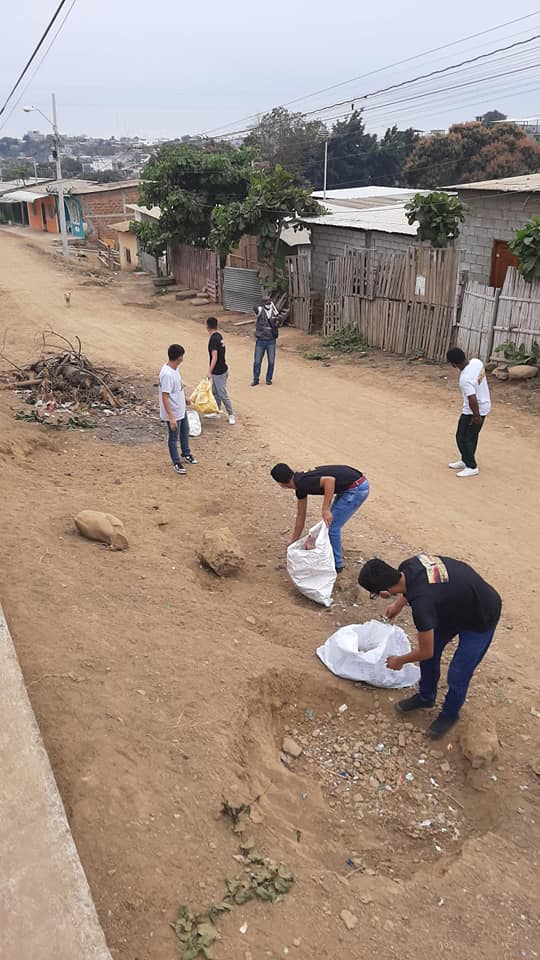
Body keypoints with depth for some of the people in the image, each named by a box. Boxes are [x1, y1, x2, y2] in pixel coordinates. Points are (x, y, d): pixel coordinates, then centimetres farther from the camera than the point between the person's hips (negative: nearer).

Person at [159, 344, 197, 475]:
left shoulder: (174, 368, -2)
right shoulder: (167, 374, -31)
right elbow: (165, 397, -30)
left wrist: (184, 398, 29)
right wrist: (171, 417, -30)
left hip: (181, 409, 9)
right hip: (173, 413, -9)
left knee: (185, 431, 26)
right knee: (173, 438, 9)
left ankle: (186, 454, 47)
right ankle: (176, 463, 25)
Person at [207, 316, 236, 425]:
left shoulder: (213, 339, -23)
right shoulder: (219, 336, 6)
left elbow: (214, 357, -27)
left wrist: (210, 372, -27)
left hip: (219, 371, -10)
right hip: (222, 369, 10)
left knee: (222, 394, -3)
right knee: (215, 392, 19)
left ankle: (231, 415, 4)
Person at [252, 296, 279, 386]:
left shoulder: (274, 313, 2)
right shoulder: (260, 311, -7)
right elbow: (255, 308, -30)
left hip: (271, 341, 2)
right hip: (260, 341, -2)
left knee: (271, 361, 5)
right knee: (257, 361, 4)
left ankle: (269, 379, 22)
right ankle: (255, 380, 18)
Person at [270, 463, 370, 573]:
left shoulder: (302, 482, -18)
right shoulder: (299, 486, 12)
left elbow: (330, 480, -32)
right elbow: (301, 515, 20)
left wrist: (325, 510, -27)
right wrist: (293, 543, 26)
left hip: (357, 488, -10)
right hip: (349, 487, 10)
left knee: (331, 526, 0)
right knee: (329, 522, 22)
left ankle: (336, 564, 16)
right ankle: (331, 557, 37)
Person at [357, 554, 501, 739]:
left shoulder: (421, 603, -40)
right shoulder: (406, 566, -21)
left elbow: (425, 652, -23)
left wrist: (399, 661, -5)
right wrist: (399, 603, 14)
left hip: (481, 618, -8)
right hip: (455, 603, 8)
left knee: (457, 675, 1)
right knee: (429, 648, 13)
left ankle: (449, 715, 30)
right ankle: (426, 697, 37)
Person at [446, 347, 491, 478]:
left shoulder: (465, 379, -33)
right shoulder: (477, 362, -7)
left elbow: (472, 400, -33)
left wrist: (476, 416, -18)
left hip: (475, 411, -9)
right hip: (484, 405, 9)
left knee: (463, 438, 5)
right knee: (472, 436, 23)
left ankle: (472, 467, 16)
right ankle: (466, 460, 39)